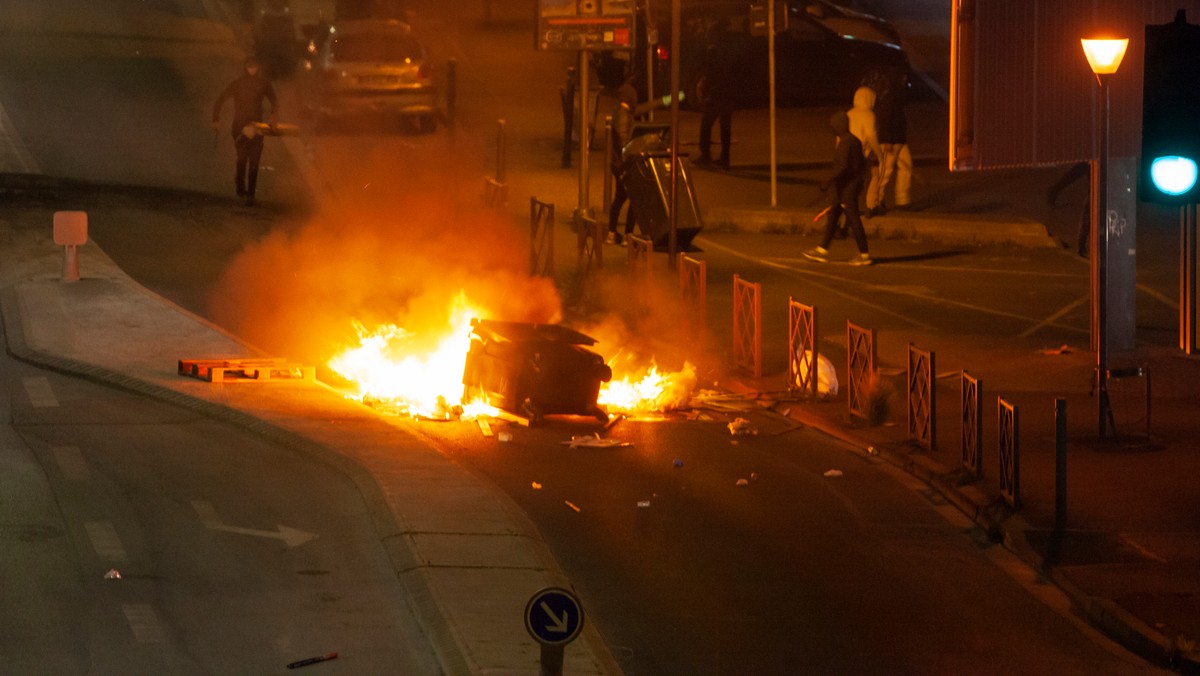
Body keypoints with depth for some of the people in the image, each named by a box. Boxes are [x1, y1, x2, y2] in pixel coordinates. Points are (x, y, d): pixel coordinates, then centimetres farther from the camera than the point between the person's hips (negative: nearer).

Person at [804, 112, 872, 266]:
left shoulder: (845, 143, -19)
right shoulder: (854, 141, 10)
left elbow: (843, 167, -26)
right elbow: (862, 163, 17)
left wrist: (829, 182, -22)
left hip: (847, 188, -10)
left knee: (853, 219, -4)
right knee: (832, 217, 14)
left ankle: (864, 255, 2)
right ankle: (822, 251, 18)